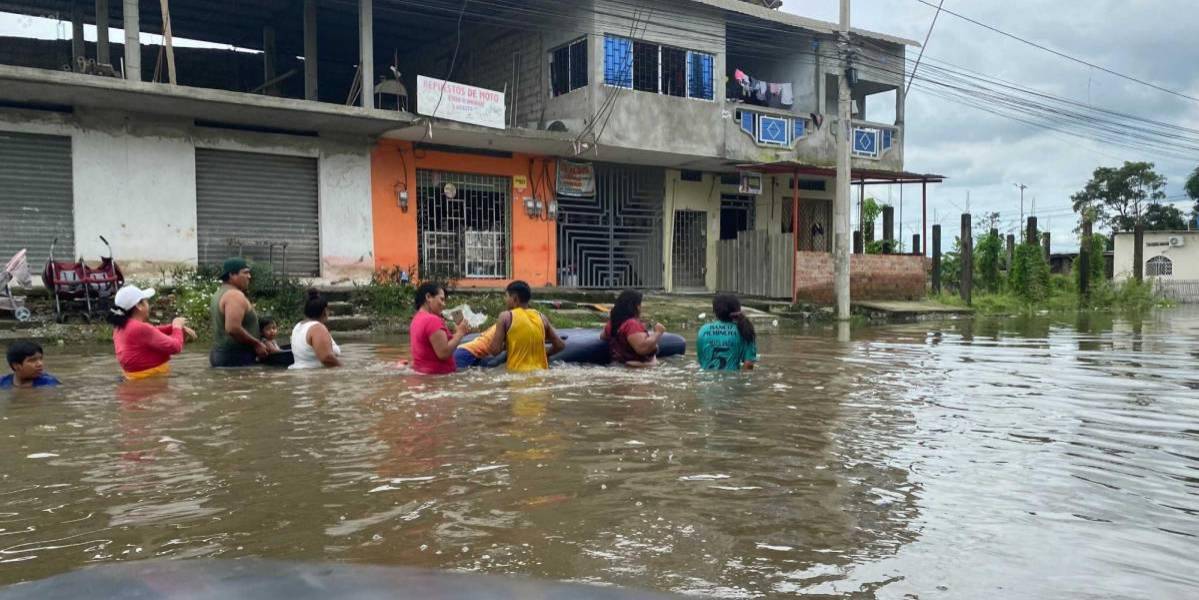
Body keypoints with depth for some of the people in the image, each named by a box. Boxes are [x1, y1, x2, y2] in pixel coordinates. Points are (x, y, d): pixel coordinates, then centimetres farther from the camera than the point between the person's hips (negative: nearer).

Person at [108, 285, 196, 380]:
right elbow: (175, 347, -17)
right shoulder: (141, 329, -22)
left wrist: (173, 327, 7)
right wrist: (177, 327, 1)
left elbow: (153, 332, 22)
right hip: (152, 380, -10)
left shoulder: (121, 326, 7)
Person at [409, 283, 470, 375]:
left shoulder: (417, 318, 12)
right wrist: (460, 333, -12)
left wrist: (455, 333, 8)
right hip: (437, 374, -10)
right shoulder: (432, 320, -19)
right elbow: (443, 353, -24)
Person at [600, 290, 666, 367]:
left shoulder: (613, 322, 8)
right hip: (637, 363, -10)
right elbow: (642, 348, -33)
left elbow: (603, 337, 28)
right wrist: (658, 333, -21)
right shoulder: (632, 324, -21)